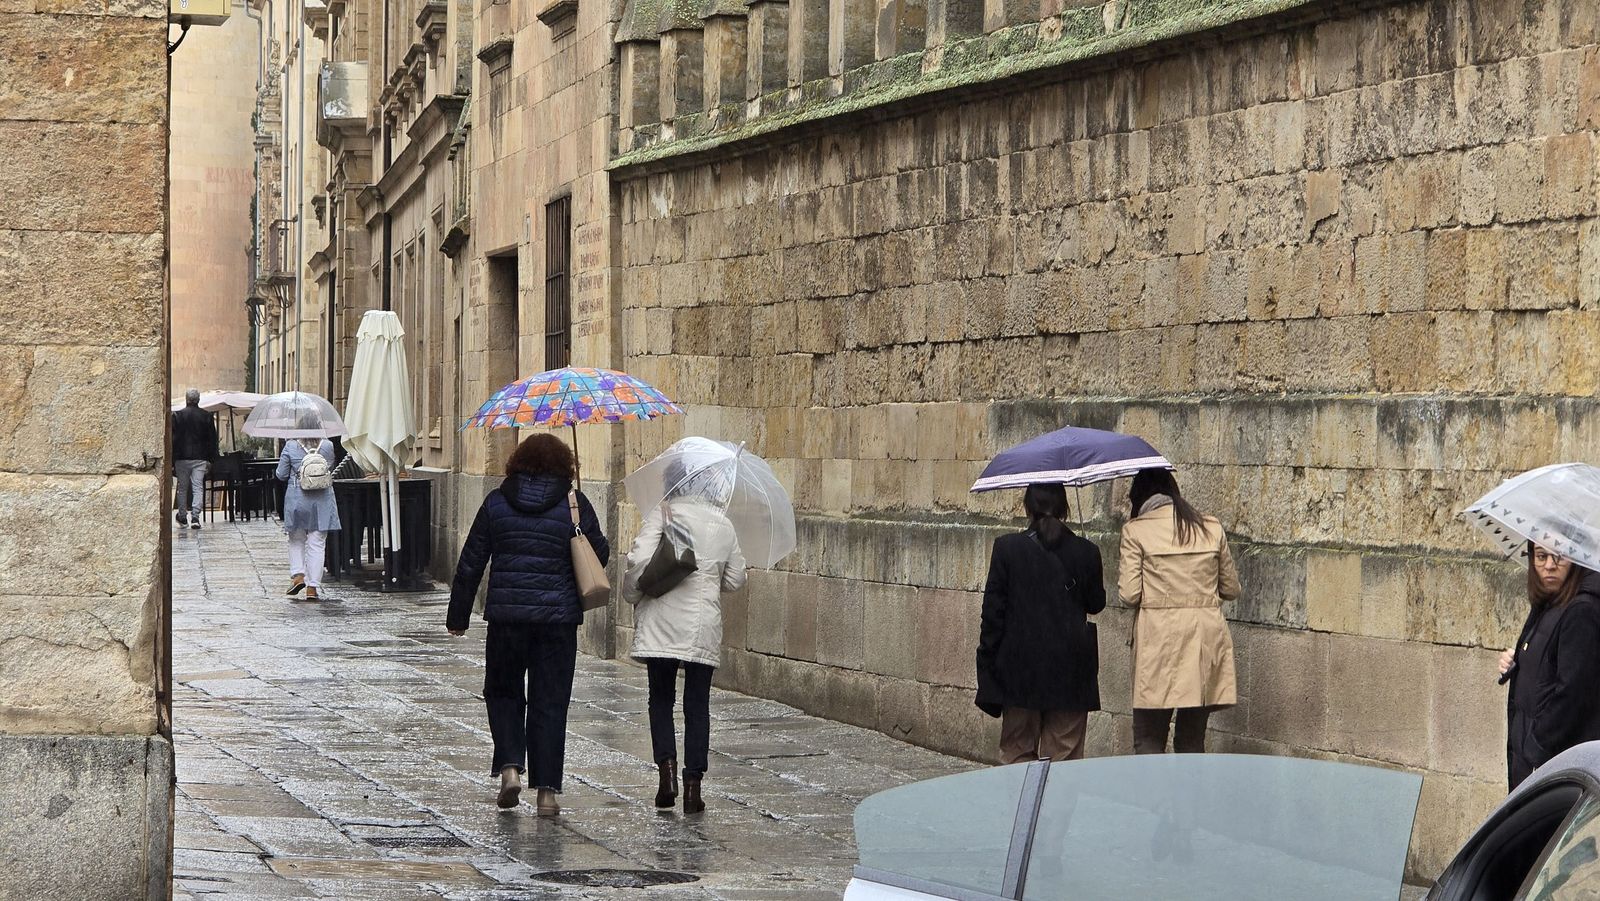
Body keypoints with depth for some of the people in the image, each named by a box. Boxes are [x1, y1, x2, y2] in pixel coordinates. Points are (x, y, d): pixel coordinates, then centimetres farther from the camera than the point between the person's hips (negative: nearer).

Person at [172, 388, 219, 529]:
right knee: (198, 488, -1)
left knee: (182, 488, 12)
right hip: (200, 458, 1)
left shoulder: (177, 416, -4)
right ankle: (195, 516, -13)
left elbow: (173, 440, -3)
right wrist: (210, 459, 12)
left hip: (182, 458, 0)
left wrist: (171, 461, 1)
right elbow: (212, 440, 5)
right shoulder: (206, 417, 1)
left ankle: (182, 517, 18)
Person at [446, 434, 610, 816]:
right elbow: (600, 556, 5)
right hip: (558, 618, 0)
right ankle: (547, 791, 4)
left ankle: (510, 767, -1)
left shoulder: (497, 502, 2)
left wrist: (458, 615, 12)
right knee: (550, 702, 5)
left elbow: (471, 563, 4)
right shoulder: (574, 504, -2)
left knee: (503, 692, 18)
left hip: (506, 615, 0)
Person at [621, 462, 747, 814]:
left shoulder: (664, 513, -5)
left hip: (661, 623, -2)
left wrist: (632, 595, 2)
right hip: (705, 627, 2)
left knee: (661, 699, 10)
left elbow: (640, 560, -15)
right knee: (697, 705, 6)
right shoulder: (723, 525, 8)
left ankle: (667, 770, -7)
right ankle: (693, 785, 2)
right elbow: (735, 579, 14)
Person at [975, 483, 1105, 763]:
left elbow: (993, 610, -4)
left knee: (1017, 751, 8)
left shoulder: (1007, 548, -5)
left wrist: (987, 663, 2)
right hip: (1071, 671, 1)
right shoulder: (1086, 552, -2)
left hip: (1019, 668, -1)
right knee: (1065, 755, 3)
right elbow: (1096, 603, 9)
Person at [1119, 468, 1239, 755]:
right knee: (1193, 741, 11)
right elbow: (1231, 589, 13)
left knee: (1148, 741, 2)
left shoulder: (1136, 530, -4)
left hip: (1159, 635, -4)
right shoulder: (1212, 529, 7)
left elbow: (1130, 595, -8)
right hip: (1207, 634, 4)